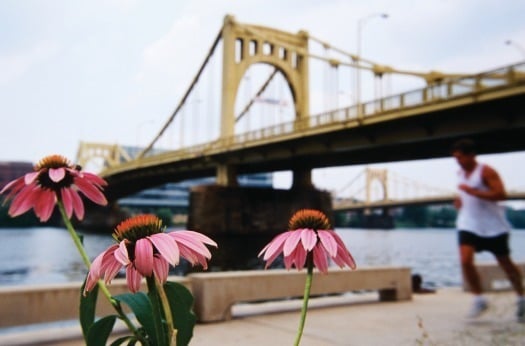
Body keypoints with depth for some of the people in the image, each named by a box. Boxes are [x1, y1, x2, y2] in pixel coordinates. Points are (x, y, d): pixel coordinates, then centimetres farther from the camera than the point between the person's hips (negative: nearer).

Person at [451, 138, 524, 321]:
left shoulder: (486, 171, -12)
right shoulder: (461, 173, 10)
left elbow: (500, 194, -23)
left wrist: (473, 191, -29)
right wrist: (460, 199, 7)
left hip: (493, 226, -5)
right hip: (469, 225, 5)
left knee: (505, 263, 9)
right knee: (465, 261, -14)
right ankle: (479, 300, 2)